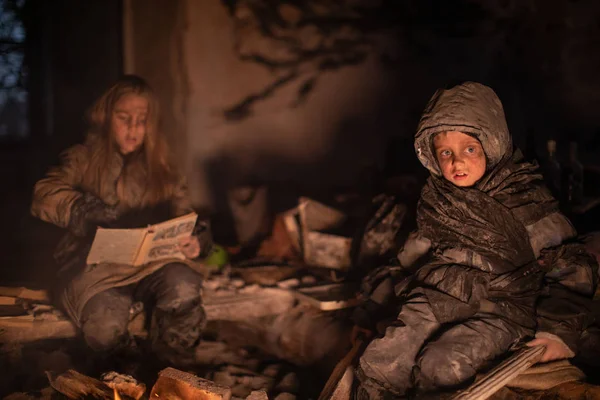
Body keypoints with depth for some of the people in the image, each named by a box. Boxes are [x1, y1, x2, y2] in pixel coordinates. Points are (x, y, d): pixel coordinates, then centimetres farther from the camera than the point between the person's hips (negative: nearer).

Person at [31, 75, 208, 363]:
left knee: (184, 288, -33)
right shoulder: (84, 159, 10)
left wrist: (191, 241, -15)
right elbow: (45, 195, -6)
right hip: (97, 264, -2)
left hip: (153, 261, 2)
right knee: (105, 326, -33)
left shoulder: (160, 166, 17)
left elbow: (182, 211, 10)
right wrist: (82, 208, -29)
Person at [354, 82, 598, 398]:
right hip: (436, 298, 4)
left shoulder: (525, 200, -7)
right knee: (378, 366, -21)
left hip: (498, 310, -4)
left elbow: (571, 266, -4)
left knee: (441, 368, -31)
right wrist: (383, 290, 20)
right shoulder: (435, 196, 9)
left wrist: (559, 330, -10)